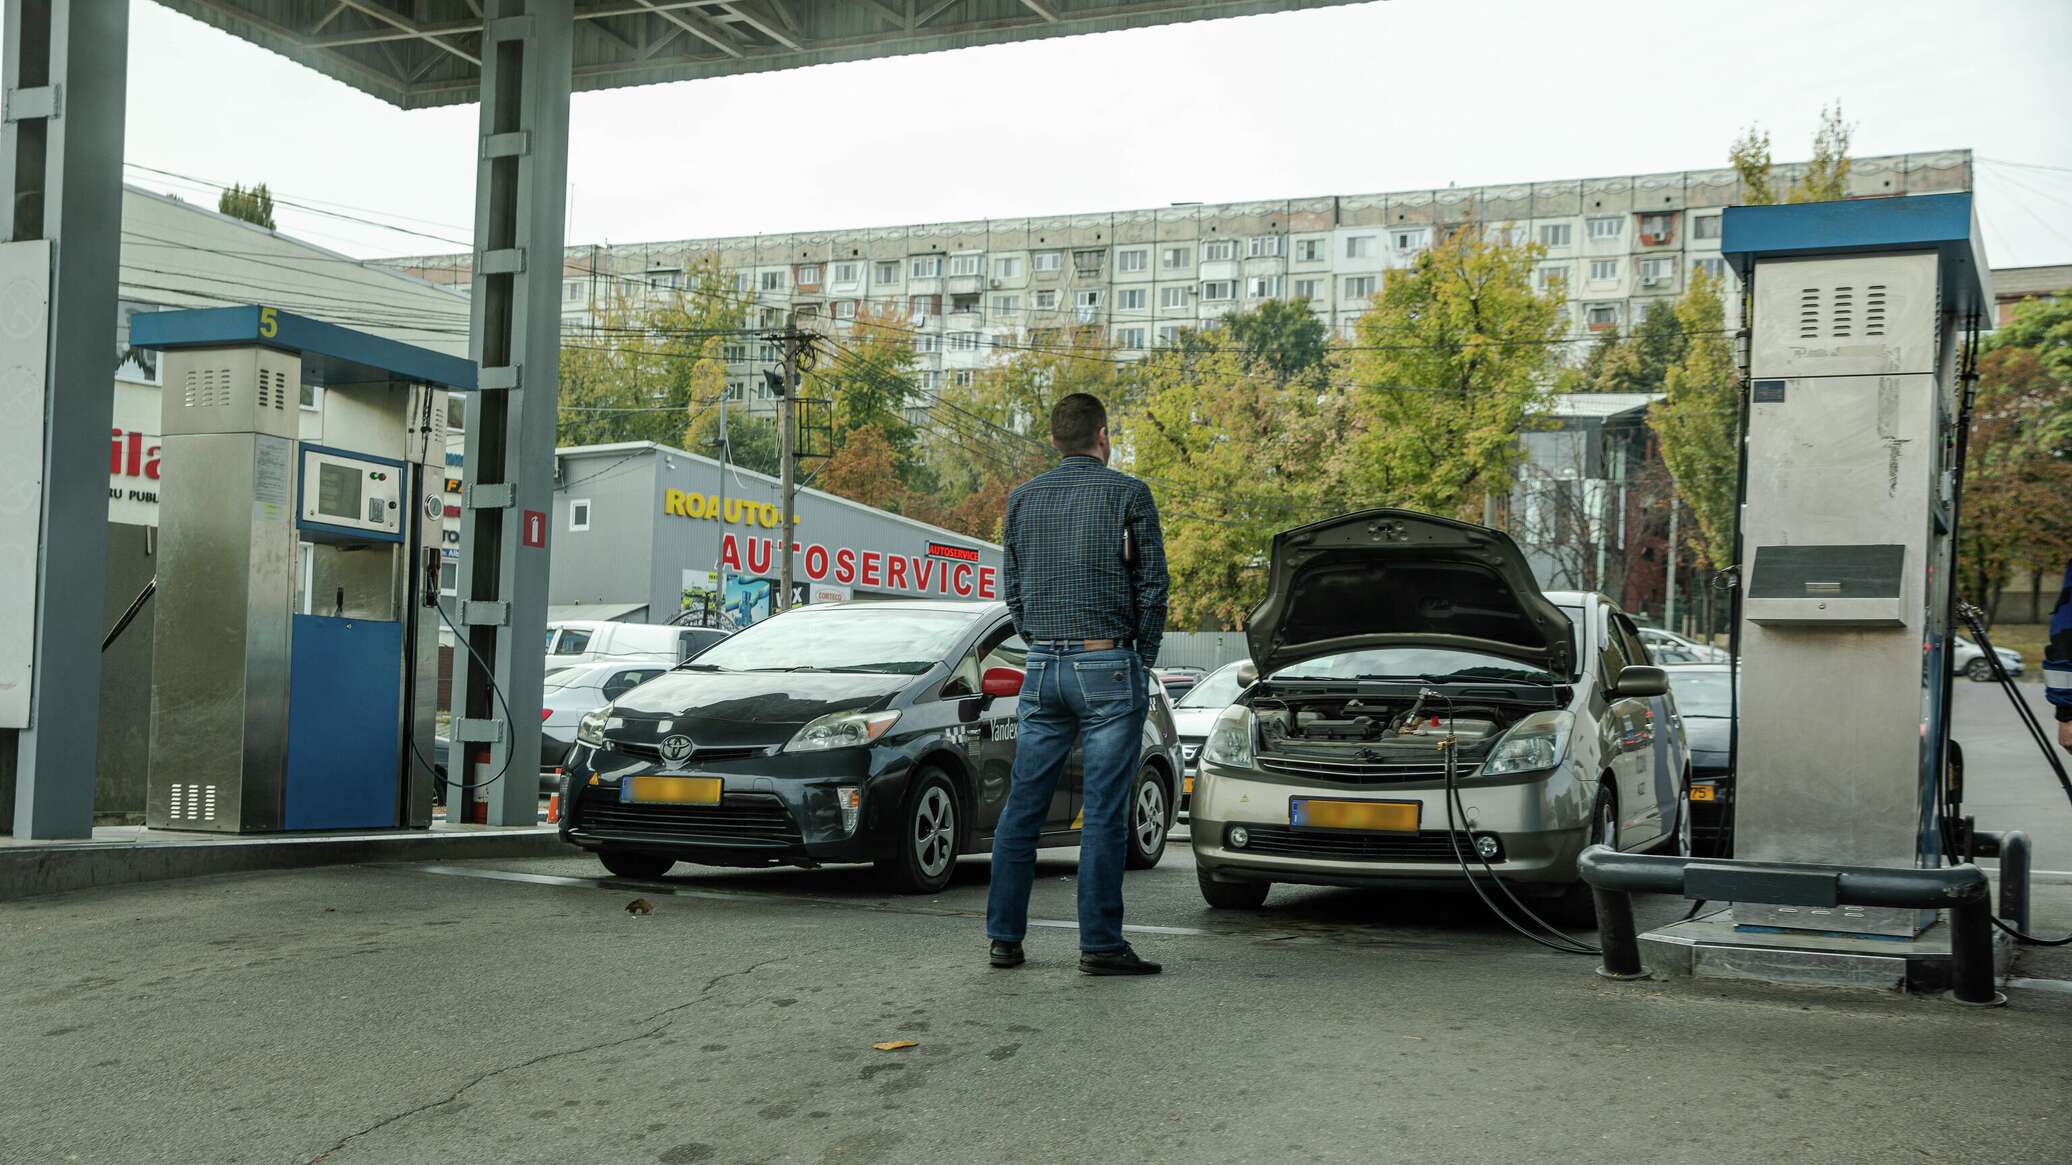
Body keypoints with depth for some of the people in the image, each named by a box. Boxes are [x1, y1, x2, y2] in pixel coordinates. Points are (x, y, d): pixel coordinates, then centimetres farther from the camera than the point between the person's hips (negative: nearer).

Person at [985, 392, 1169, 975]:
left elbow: (1013, 588, 13)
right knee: (1103, 811, -2)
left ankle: (1004, 937, 13)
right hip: (1108, 665, -4)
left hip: (1043, 666, 4)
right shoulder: (1128, 493, -3)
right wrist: (1143, 661, 9)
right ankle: (1100, 944, 1)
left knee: (1023, 806, 8)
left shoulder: (1023, 498, 9)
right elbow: (1152, 587, -2)